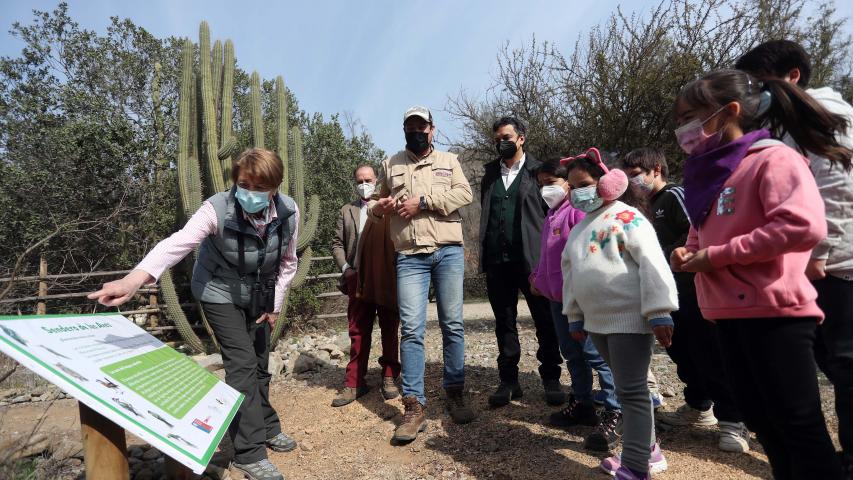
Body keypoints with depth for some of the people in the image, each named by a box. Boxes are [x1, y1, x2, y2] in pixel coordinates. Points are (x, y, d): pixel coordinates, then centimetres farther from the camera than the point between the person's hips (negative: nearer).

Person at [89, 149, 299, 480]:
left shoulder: (289, 211, -19)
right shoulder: (218, 209, -30)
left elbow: (288, 261, -5)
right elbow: (178, 242, -45)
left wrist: (275, 303, -4)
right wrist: (134, 280, -60)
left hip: (259, 294, 4)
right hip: (220, 293, -4)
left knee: (259, 363, 15)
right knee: (242, 364, -10)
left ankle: (266, 429, 36)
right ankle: (250, 453, 4)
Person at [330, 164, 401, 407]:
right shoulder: (347, 210, 14)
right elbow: (337, 243, 12)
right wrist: (345, 268, -2)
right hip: (359, 278, 2)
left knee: (389, 330, 8)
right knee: (358, 332, 5)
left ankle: (389, 378, 20)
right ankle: (354, 383, 13)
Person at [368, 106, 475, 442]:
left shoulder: (449, 161, 13)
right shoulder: (391, 165, 17)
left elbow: (464, 194, -3)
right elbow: (374, 200, 22)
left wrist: (423, 200, -13)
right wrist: (378, 207, -3)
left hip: (448, 252, 0)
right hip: (410, 257, 0)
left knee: (453, 325, 6)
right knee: (411, 329, -4)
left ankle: (455, 394, 20)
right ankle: (414, 406, 3)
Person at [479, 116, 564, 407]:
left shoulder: (538, 171, 4)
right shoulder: (490, 173, 15)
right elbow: (485, 215, 16)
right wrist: (485, 253, 8)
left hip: (532, 258, -3)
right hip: (497, 260, 4)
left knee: (544, 320, 4)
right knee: (504, 322, 9)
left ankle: (551, 378, 18)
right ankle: (508, 380, 19)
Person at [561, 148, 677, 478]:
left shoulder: (626, 216, -9)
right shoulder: (580, 227, 15)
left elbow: (652, 263, -17)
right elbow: (569, 271, 19)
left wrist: (659, 312, -21)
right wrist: (575, 316, 20)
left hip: (629, 318, -8)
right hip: (597, 321, 8)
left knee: (632, 391, -2)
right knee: (625, 389, 17)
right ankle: (647, 450, 32)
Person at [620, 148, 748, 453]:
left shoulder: (675, 194, -9)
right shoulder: (654, 206, 18)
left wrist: (664, 256, -19)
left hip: (692, 286, -9)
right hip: (672, 290, 9)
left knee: (708, 353, -5)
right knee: (680, 351, 15)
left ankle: (732, 420, 5)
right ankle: (699, 407, 29)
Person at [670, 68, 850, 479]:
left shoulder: (772, 158, -11)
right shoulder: (711, 170, 15)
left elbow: (805, 225, -26)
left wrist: (718, 255, -21)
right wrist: (687, 252, 3)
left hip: (775, 314, -8)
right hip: (729, 314, 9)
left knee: (797, 423, 2)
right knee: (759, 419, 18)